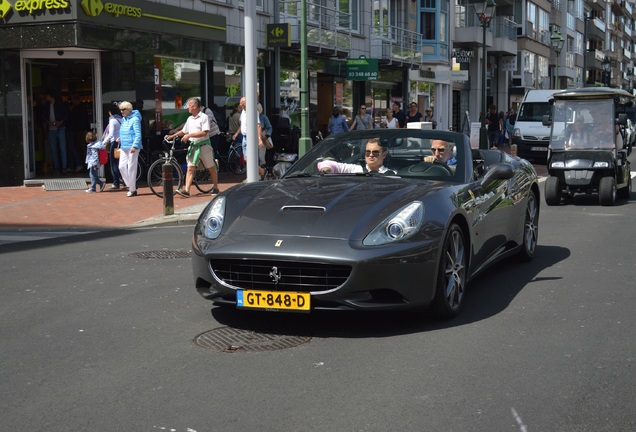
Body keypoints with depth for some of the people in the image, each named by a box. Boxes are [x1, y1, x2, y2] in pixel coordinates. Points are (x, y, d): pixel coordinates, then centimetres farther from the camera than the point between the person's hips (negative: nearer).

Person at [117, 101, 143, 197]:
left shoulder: (135, 119, -9)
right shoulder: (123, 120, 15)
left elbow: (138, 134, -15)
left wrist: (134, 146, -23)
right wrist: (120, 139, 7)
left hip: (132, 148, -8)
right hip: (124, 147, 8)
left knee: (131, 168, -3)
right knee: (122, 167, 1)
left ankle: (132, 190, 5)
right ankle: (131, 185, 14)